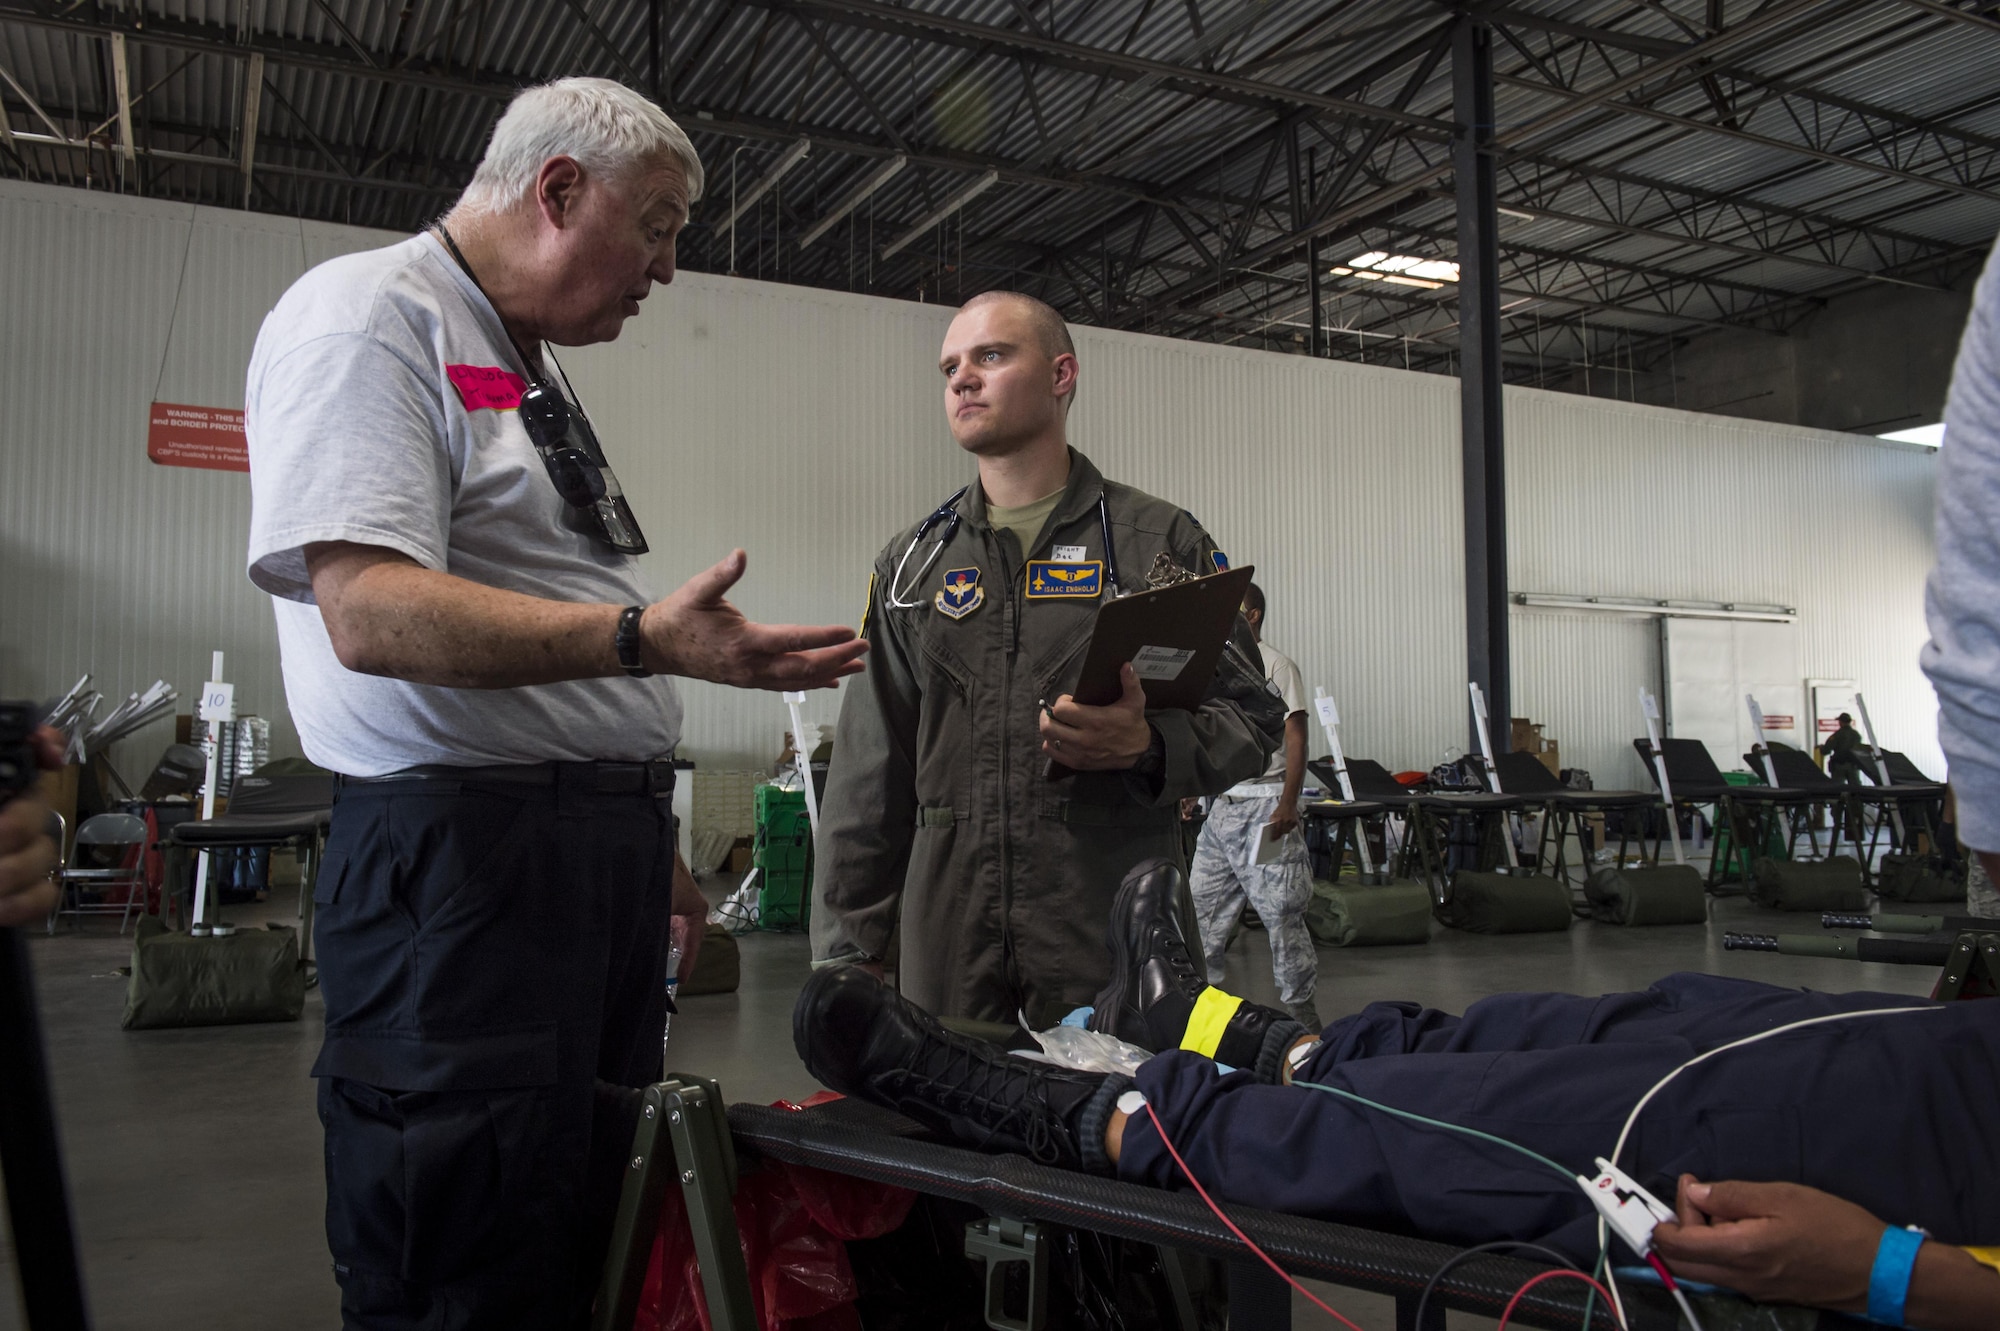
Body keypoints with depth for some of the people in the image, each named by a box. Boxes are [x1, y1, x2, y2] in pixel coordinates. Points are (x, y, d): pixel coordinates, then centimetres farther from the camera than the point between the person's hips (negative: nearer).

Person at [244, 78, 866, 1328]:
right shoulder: (367, 314, -8)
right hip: (465, 849, -9)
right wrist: (646, 639, -29)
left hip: (611, 846, 9)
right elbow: (369, 612, -22)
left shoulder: (530, 367, 21)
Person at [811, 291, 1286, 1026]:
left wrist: (1150, 745, -19)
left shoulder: (1158, 541, 5)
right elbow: (869, 771, 12)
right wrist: (848, 946, 6)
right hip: (947, 935, 3)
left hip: (1112, 935, -2)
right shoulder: (913, 561, 14)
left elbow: (1250, 717, 2)